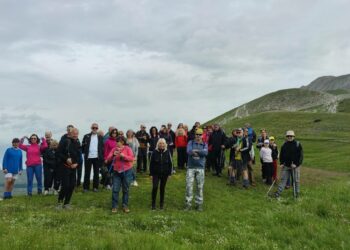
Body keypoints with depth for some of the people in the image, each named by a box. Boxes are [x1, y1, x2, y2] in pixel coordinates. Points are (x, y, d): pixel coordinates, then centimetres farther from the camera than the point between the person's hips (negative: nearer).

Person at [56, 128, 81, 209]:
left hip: (73, 167, 6)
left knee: (72, 186, 6)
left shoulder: (78, 143, 8)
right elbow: (59, 153, -8)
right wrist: (66, 159, -20)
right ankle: (60, 201, 11)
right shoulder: (65, 141, -8)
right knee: (65, 185, -9)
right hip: (65, 167, -5)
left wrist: (76, 163, -1)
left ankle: (67, 203, 18)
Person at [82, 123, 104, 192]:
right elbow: (83, 146, 4)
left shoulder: (100, 137, 7)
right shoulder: (86, 136, 5)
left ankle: (95, 187, 16)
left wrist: (102, 157, -2)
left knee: (96, 173, 6)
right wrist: (84, 153, -12)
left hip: (97, 158, 1)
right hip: (88, 157, -1)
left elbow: (102, 147, 6)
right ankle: (86, 187, 13)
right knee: (87, 173, 6)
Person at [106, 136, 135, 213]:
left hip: (126, 171, -2)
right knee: (115, 190, 0)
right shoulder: (114, 149, 3)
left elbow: (132, 158, -13)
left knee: (125, 190, 8)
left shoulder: (127, 149, -5)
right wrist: (113, 155, -21)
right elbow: (108, 159, -2)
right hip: (116, 172, 2)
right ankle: (114, 206, 9)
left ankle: (125, 206, 19)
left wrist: (123, 156, -25)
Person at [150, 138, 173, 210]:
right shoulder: (155, 152, -4)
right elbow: (151, 163, -1)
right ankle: (153, 204, 4)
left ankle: (161, 204, 22)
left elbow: (170, 163, 4)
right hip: (156, 173, -1)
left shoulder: (167, 152, -2)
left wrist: (169, 173, 0)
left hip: (164, 174, 1)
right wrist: (151, 174, -3)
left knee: (162, 188, 9)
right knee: (155, 187, -9)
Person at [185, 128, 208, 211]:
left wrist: (195, 151, -14)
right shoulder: (190, 143, 5)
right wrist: (200, 152, -16)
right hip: (191, 167, -1)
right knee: (189, 185, -4)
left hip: (200, 168, 1)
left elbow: (205, 152, -13)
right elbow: (188, 151, -14)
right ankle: (188, 203, 5)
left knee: (200, 186, 5)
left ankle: (199, 203, 16)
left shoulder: (205, 144, 7)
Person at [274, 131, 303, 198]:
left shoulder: (298, 144, -6)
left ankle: (297, 193, 20)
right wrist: (281, 163, 3)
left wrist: (296, 164, -16)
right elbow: (281, 155, 15)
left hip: (295, 166, -3)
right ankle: (278, 192, 4)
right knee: (283, 179, 3)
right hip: (286, 166, 3)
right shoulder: (284, 145, 6)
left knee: (296, 180, 6)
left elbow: (301, 155, -8)